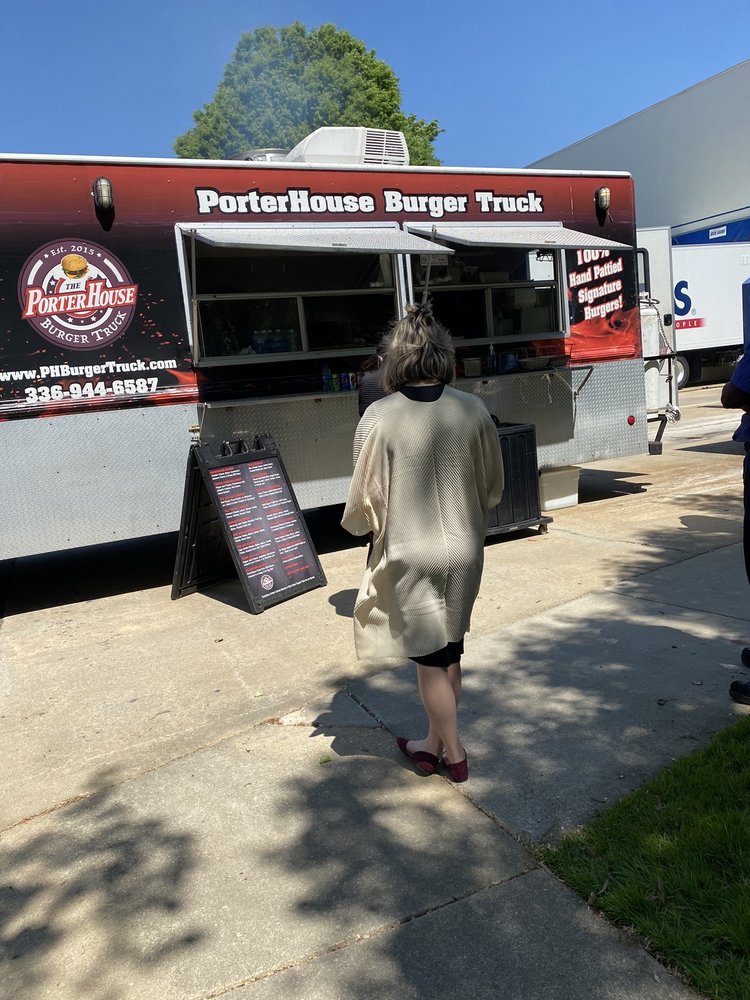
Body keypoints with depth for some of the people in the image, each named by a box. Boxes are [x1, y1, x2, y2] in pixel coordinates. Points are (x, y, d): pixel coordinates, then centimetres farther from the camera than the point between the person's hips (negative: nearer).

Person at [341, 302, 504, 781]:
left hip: (409, 554, -3)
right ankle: (434, 743, 35)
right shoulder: (473, 409, -6)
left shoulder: (380, 417, -17)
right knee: (450, 652, 19)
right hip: (463, 551, 4)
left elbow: (366, 498, -10)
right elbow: (493, 489, 3)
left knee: (429, 657, 13)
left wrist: (357, 522, 12)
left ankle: (454, 754, 27)